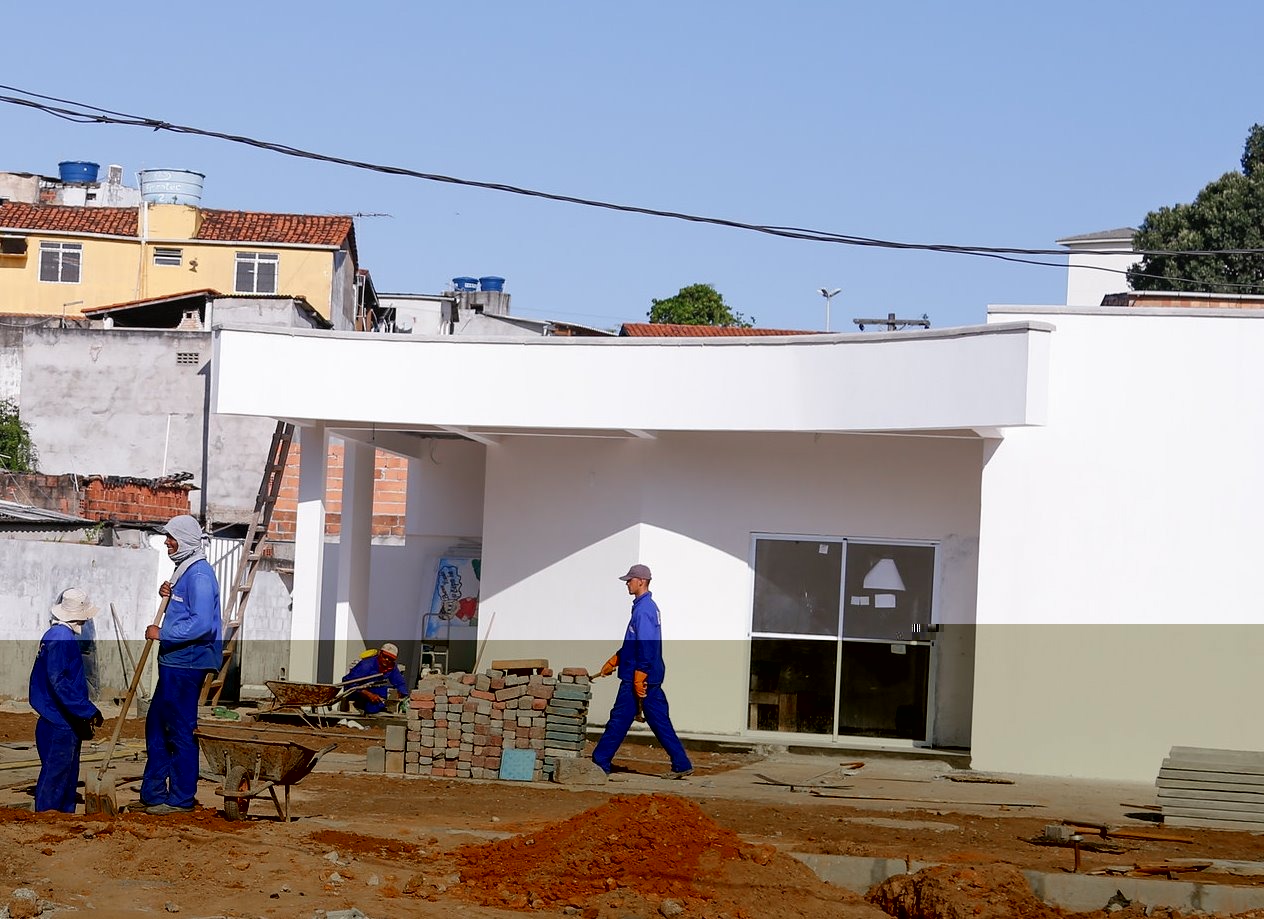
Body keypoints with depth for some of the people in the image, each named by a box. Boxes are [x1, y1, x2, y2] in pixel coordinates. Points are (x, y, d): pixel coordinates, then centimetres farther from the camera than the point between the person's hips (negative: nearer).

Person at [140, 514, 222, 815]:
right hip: (173, 664, 11)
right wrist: (167, 596, 6)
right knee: (156, 725, 15)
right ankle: (153, 792, 23)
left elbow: (202, 624, -26)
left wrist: (162, 634, -19)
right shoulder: (183, 570, 15)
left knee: (181, 731, -4)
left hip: (186, 665, -11)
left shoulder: (199, 575, -17)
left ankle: (182, 798, 3)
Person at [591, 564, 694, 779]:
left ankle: (599, 762, 7)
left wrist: (639, 679, -23)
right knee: (660, 722, 8)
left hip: (639, 678, -10)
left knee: (619, 721, -1)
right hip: (653, 678, 10)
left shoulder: (643, 610, -16)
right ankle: (682, 765, 6)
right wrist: (613, 662, 28)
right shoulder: (648, 607, 16)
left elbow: (645, 648, -22)